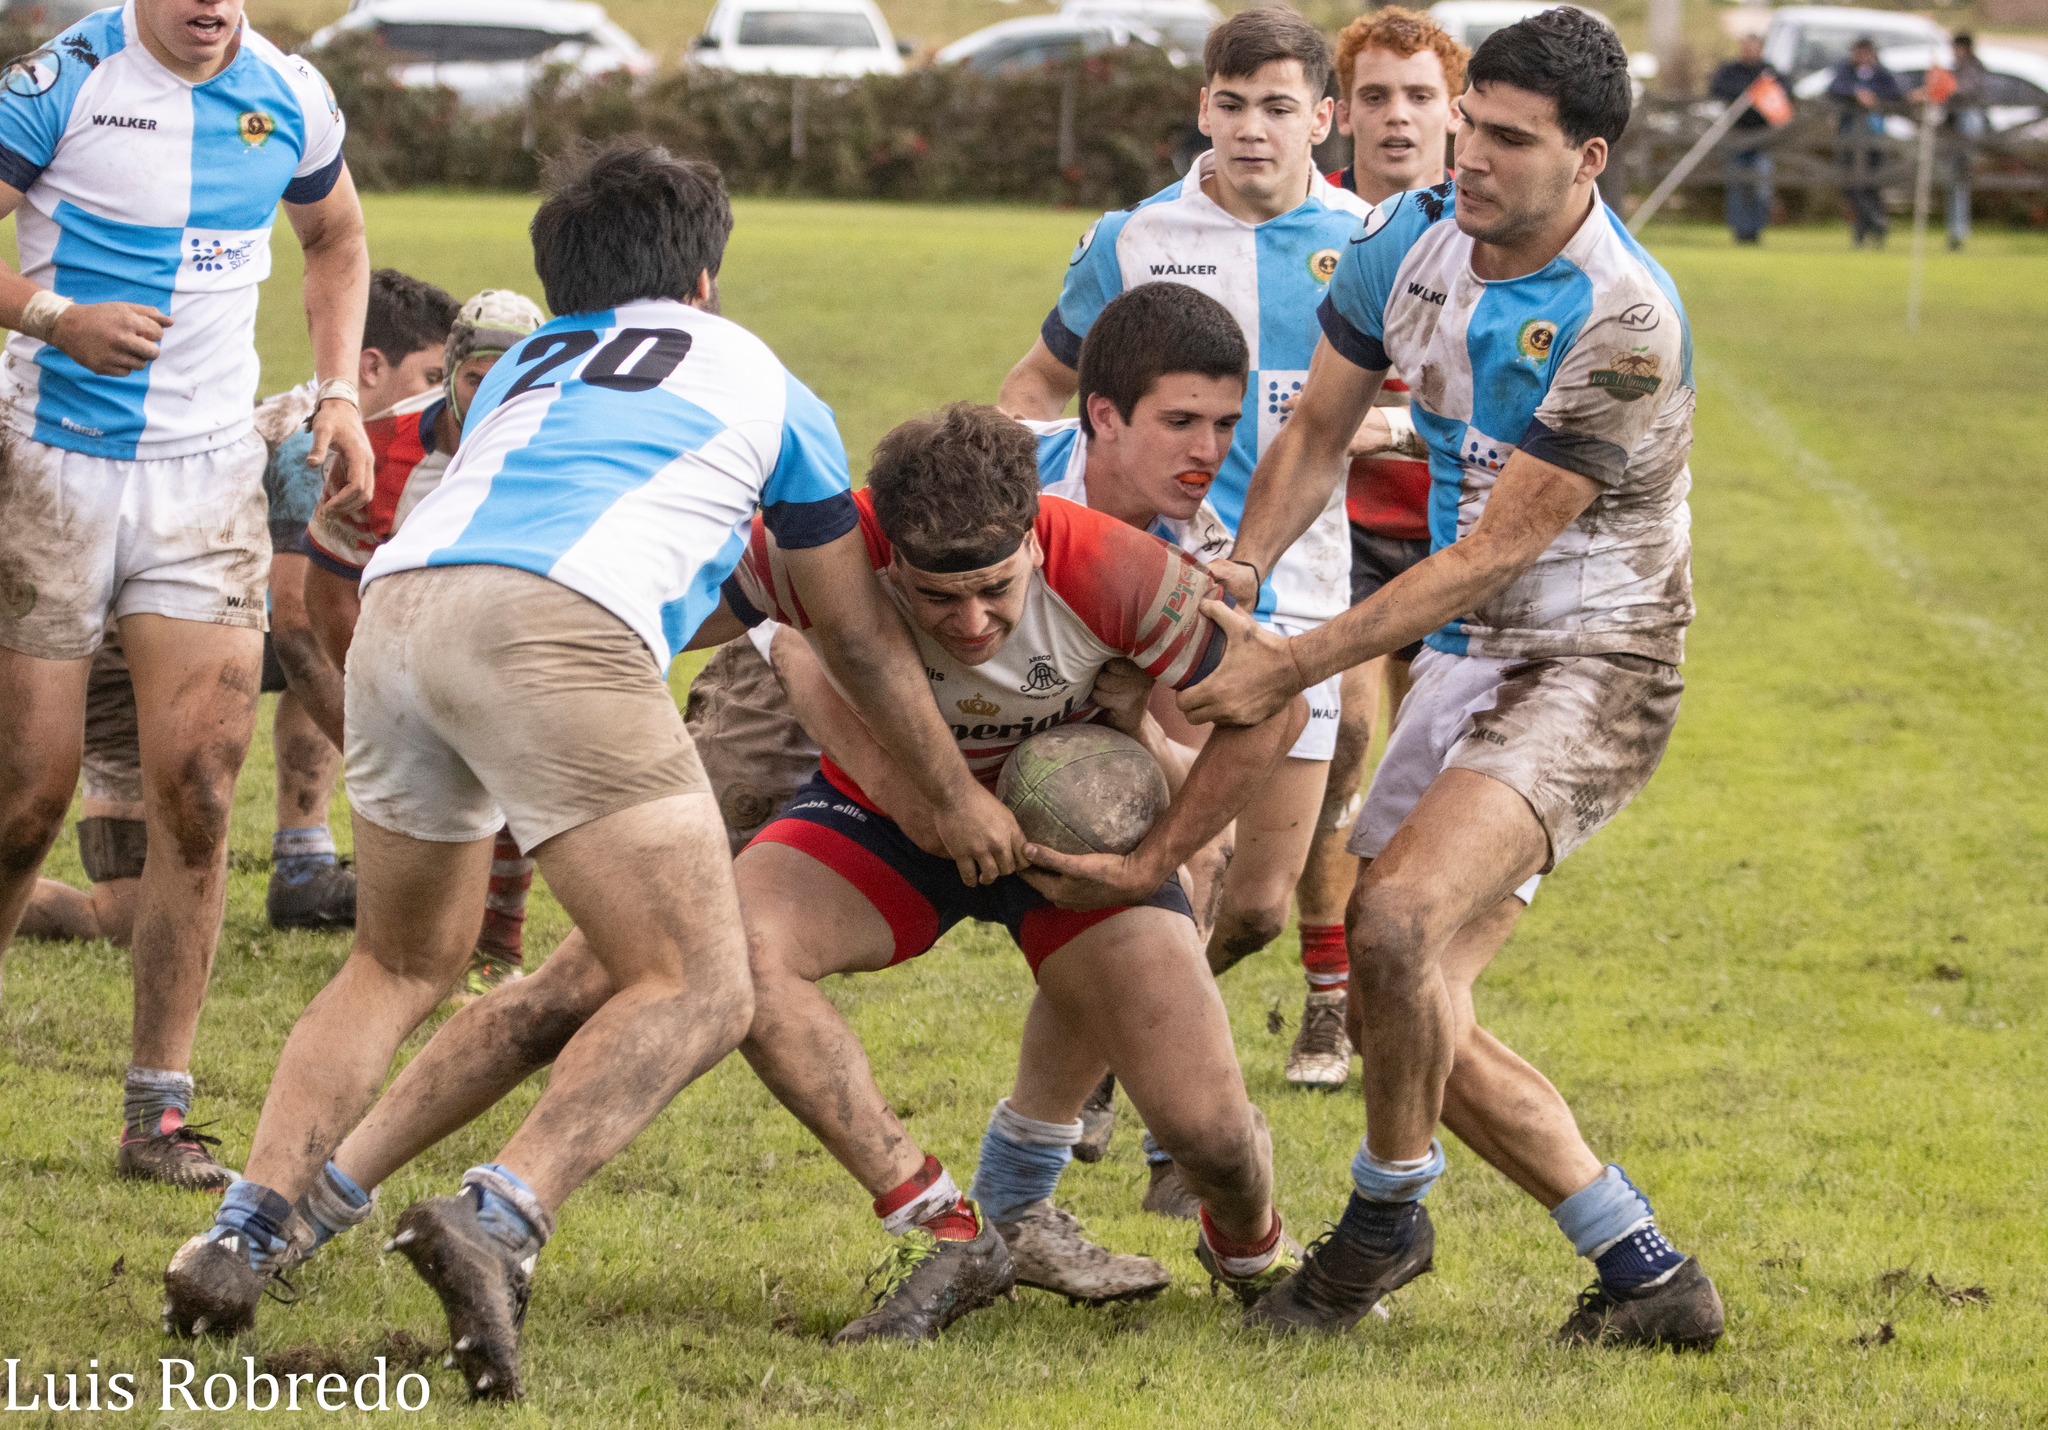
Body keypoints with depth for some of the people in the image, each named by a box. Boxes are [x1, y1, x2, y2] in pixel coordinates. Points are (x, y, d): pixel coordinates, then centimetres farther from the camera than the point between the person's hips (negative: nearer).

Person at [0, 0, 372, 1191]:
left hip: (208, 471, 3)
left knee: (197, 782, -7)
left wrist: (339, 394, 11)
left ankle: (159, 1112, -1)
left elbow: (337, 240, 23)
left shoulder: (291, 99, 4)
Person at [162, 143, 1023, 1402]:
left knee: (403, 964, 26)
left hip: (399, 602, 5)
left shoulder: (520, 373, 37)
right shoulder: (759, 378, 28)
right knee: (699, 994, -3)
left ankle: (247, 1231, 9)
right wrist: (957, 797, 48)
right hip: (560, 626, -5)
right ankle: (502, 1219, -26)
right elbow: (863, 643, 35)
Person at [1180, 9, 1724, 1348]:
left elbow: (1497, 553, -23)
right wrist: (1241, 570, -11)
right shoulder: (1412, 238, -2)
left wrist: (1291, 669, -24)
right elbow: (1317, 433, 9)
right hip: (1465, 659, 8)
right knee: (1406, 1012, 2)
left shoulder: (1625, 323, -24)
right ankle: (1649, 1277, 13)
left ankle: (1386, 1214, -3)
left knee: (1396, 920, -28)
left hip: (1590, 669, -8)